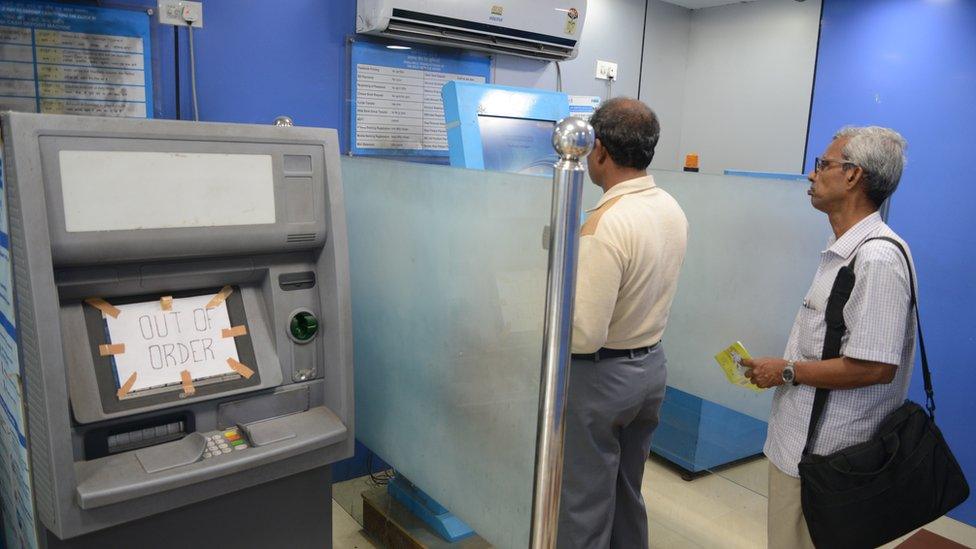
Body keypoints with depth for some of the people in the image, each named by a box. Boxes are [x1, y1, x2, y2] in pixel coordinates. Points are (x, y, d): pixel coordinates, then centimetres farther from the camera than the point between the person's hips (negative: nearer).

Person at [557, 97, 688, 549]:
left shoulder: (605, 224, -25)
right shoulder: (672, 210, 1)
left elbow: (583, 336, -27)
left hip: (600, 375, -8)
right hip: (652, 364, 8)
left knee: (584, 509, 8)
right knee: (628, 495, 24)